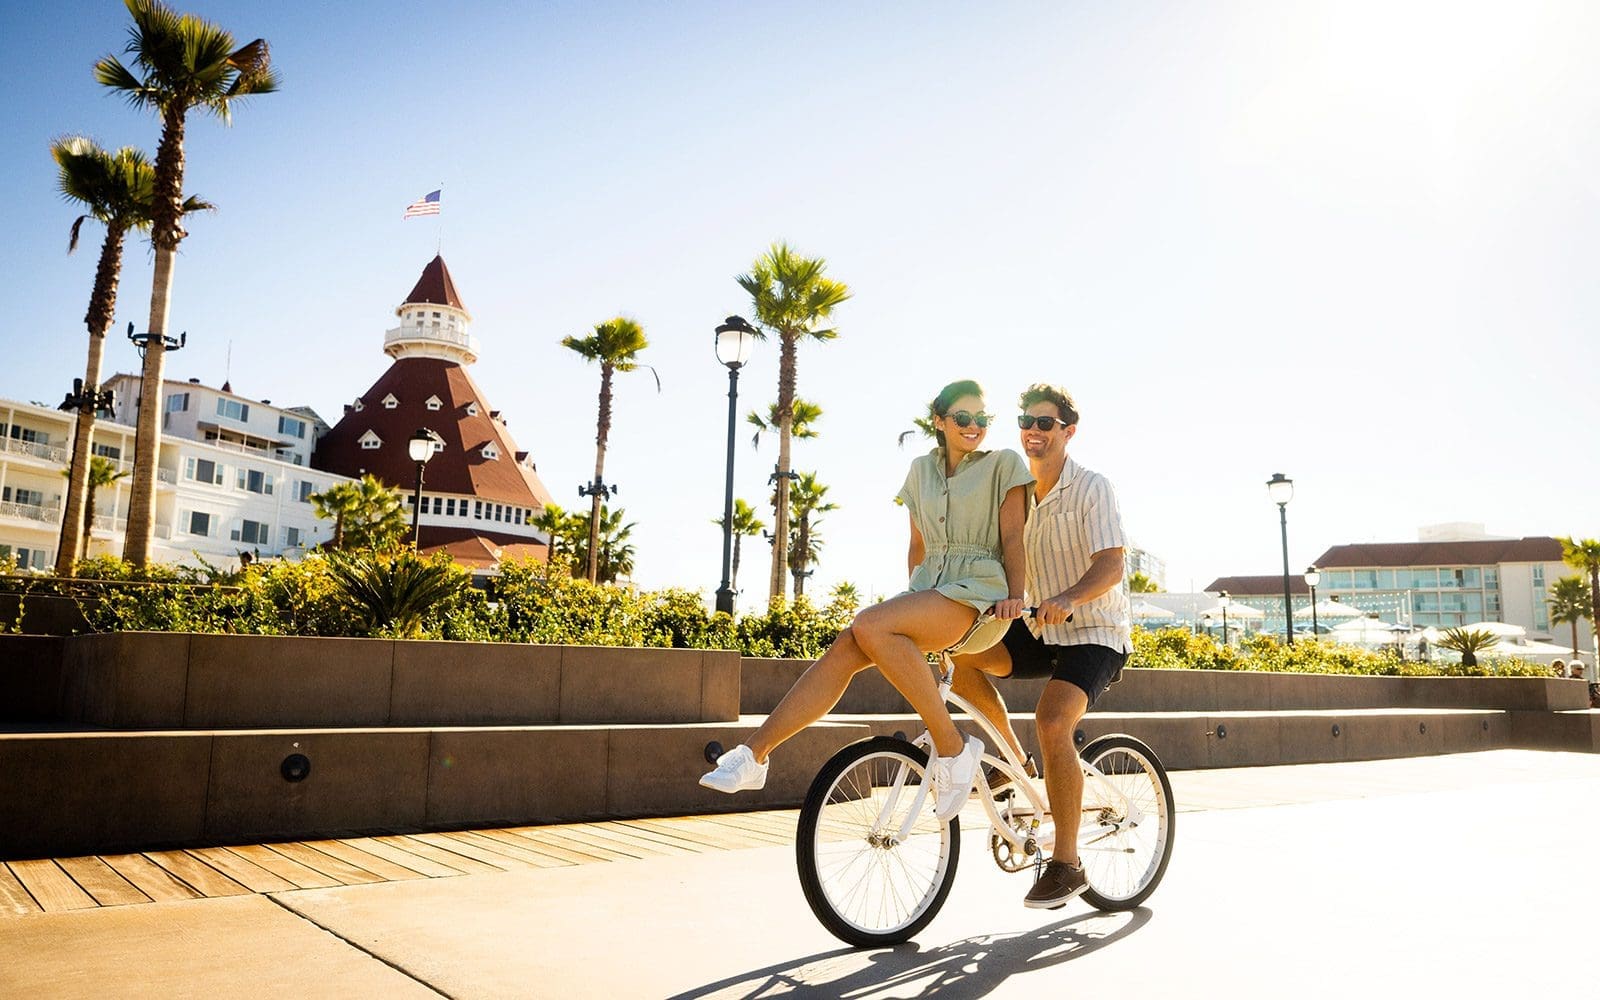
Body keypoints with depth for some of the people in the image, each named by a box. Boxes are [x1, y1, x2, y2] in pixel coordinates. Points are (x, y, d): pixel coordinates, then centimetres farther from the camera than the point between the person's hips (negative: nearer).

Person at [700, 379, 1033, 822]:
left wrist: (1015, 595, -11)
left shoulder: (1004, 464, 5)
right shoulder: (921, 470, 19)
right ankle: (753, 753, -20)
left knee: (870, 626, -33)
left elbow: (1012, 537, 0)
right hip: (927, 588, 5)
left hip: (976, 592, -5)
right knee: (843, 652, -20)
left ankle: (952, 747, -25)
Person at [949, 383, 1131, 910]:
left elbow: (1111, 566, -24)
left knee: (1052, 720, -28)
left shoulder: (1092, 488, -12)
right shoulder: (1017, 492, 6)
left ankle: (1066, 863, -15)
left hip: (1094, 634, -6)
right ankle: (1013, 759, 3)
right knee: (961, 654, -16)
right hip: (1042, 630, 6)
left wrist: (1068, 598, -43)